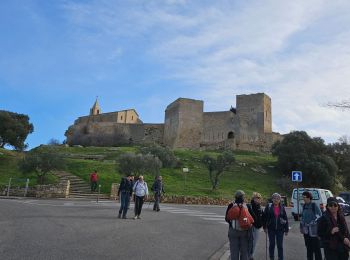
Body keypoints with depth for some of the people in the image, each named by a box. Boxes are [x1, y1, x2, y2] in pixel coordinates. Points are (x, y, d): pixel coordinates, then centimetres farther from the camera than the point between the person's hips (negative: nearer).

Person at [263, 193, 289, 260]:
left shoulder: (282, 207, 1)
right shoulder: (269, 206, -5)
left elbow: (285, 218, 4)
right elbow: (265, 217, -2)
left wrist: (286, 229, 3)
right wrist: (265, 227, -4)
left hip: (280, 229, 1)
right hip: (271, 229, -1)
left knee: (280, 245, 4)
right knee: (272, 244, 10)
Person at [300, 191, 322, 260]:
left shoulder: (314, 205, -11)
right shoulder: (304, 206, 8)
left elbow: (319, 216, -10)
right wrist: (301, 227, 15)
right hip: (306, 230, 6)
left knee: (316, 247, 1)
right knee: (308, 247, 15)